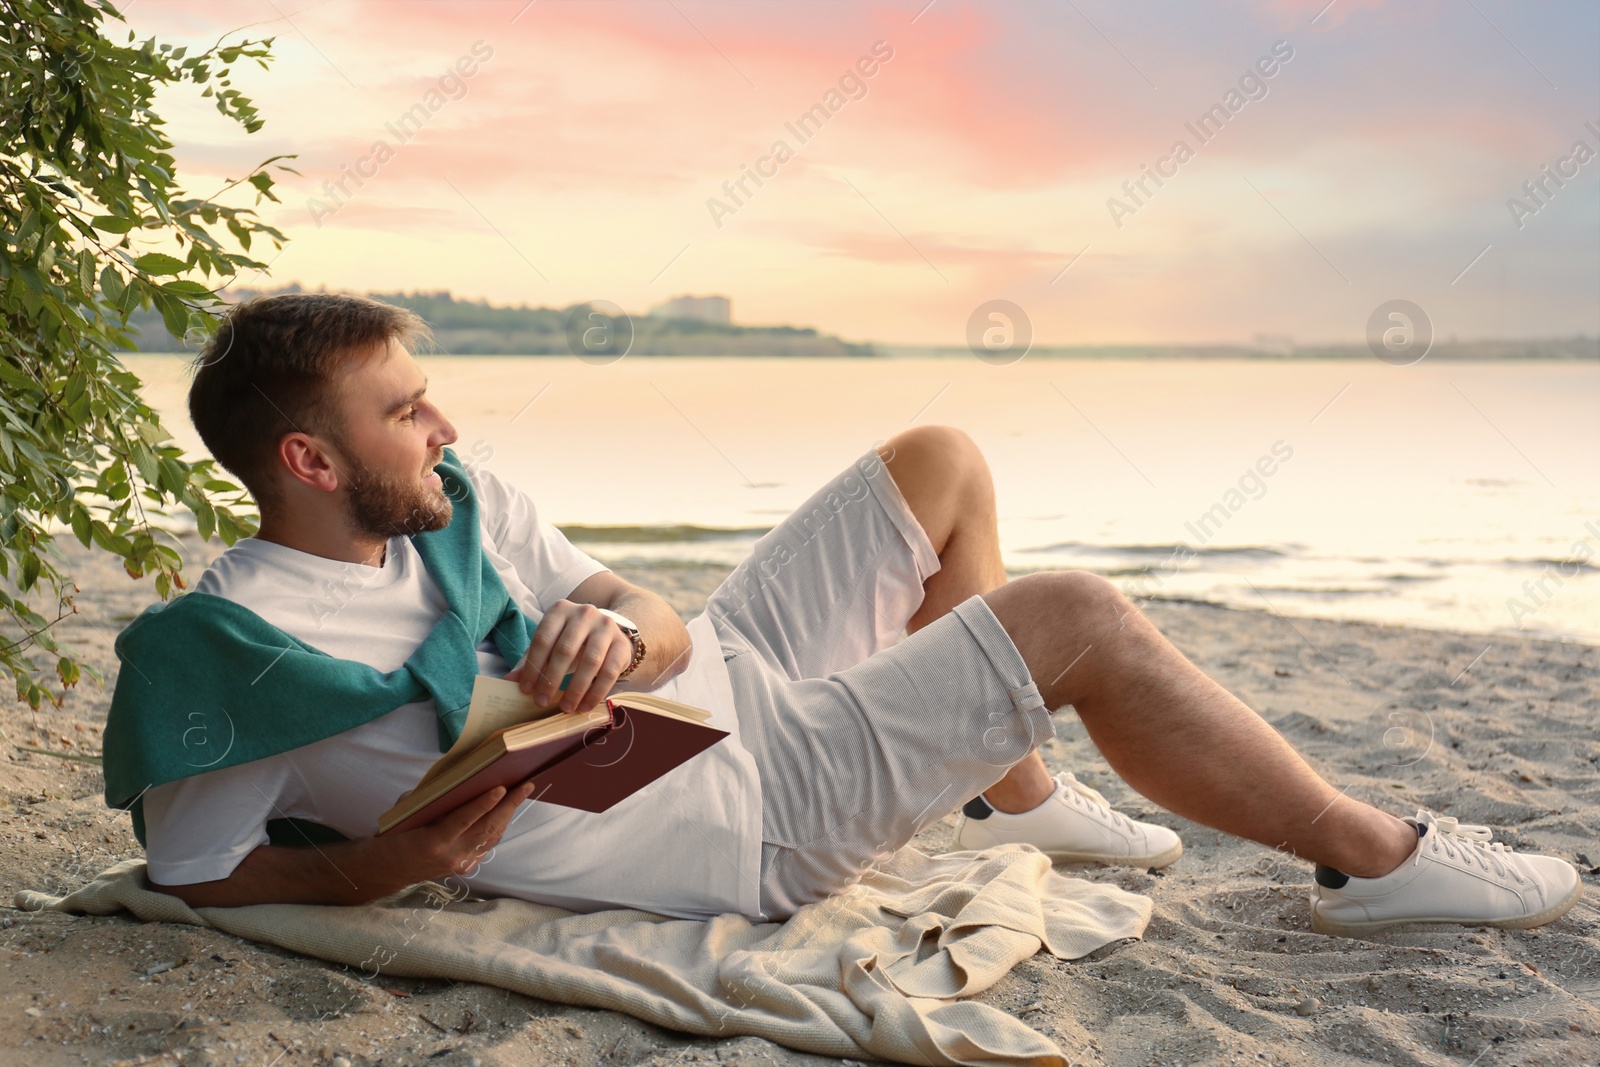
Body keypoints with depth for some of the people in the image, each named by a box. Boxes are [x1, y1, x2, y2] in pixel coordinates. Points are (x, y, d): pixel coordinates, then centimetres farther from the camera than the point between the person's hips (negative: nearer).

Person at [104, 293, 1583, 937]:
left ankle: (1013, 796, 23)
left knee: (942, 459, 15)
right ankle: (1381, 859, 2)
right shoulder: (228, 647, -18)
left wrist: (623, 631, -24)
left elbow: (656, 622, 1)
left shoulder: (460, 501, 3)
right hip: (752, 815, -8)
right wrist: (392, 859, -27)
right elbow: (198, 875, -12)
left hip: (732, 670, 8)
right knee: (1081, 619, -14)